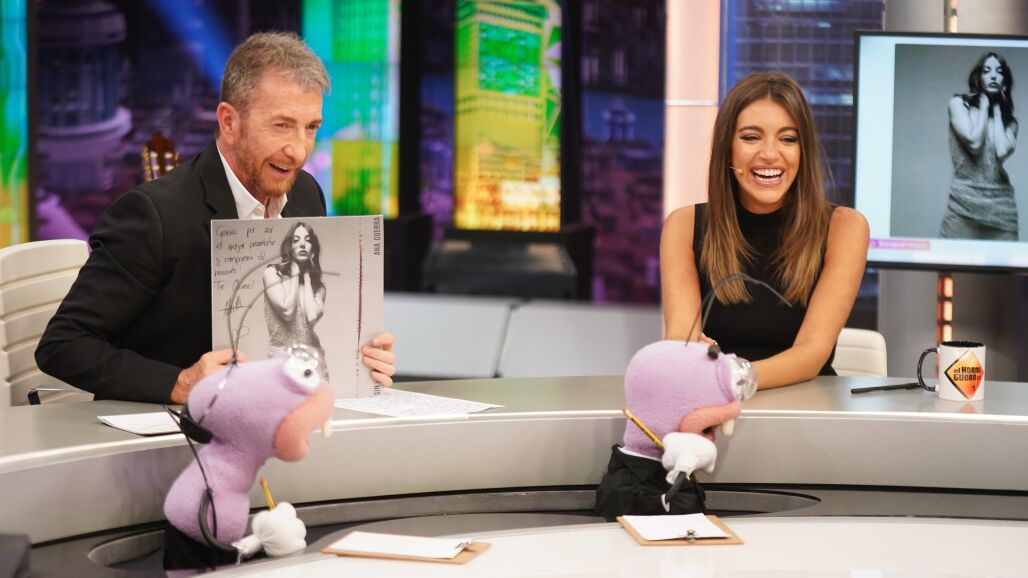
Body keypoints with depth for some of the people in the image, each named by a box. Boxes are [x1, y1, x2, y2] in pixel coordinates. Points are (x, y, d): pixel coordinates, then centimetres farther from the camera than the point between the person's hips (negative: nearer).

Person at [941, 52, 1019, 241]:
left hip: (1001, 204, 3)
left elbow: (1002, 151, -8)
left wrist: (997, 109, 4)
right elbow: (974, 143, -8)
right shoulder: (959, 103, 6)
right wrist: (984, 105, 3)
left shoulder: (1009, 121, 13)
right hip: (965, 202, -3)